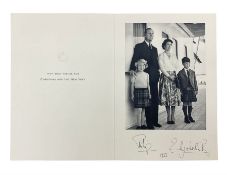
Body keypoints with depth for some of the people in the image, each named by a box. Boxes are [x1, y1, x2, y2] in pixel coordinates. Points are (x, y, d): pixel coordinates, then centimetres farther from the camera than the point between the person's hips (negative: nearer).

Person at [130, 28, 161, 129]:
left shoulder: (154, 49, 22)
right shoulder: (139, 46, 3)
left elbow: (156, 62, 20)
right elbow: (134, 59, -6)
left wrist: (158, 73, 8)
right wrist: (132, 69, -22)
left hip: (154, 78, 6)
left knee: (155, 100, 9)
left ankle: (155, 121, 20)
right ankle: (149, 123, 8)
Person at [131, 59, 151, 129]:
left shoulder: (146, 75, 9)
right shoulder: (135, 75, -2)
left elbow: (148, 84, 14)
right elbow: (132, 85, -1)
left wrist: (149, 93, 12)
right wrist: (132, 94, -3)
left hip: (145, 92, 4)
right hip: (138, 91, -4)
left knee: (143, 110, 10)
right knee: (139, 110, -6)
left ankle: (143, 124, 19)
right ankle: (139, 125, 3)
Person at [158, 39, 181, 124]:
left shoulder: (173, 56, 19)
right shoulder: (161, 56, 5)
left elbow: (177, 66, 13)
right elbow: (162, 67, -4)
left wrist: (175, 75, -3)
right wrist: (169, 76, -12)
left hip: (174, 77, 4)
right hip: (165, 77, -4)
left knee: (174, 96, -3)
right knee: (167, 97, -7)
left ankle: (172, 117, 2)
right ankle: (169, 117, -1)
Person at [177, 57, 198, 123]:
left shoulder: (192, 72, 10)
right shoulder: (180, 73, -1)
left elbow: (195, 81, 9)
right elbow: (179, 83, -2)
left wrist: (196, 89, 3)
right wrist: (180, 90, -8)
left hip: (191, 90, 3)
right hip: (184, 91, -3)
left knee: (190, 104, 10)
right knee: (185, 104, 3)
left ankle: (190, 116, 24)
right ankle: (186, 117, 14)